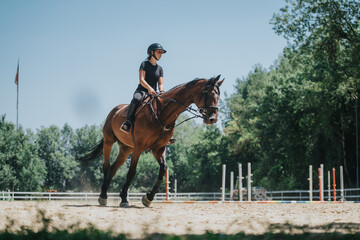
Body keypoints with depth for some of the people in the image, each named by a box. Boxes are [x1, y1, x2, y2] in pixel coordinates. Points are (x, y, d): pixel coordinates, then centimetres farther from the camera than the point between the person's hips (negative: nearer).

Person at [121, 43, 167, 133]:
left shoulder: (159, 68, 17)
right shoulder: (144, 64, 2)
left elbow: (161, 83, 10)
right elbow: (141, 80, -10)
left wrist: (161, 91, -14)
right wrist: (149, 88, -29)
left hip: (153, 93, 5)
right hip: (141, 91, -5)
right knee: (136, 99, -40)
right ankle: (128, 123, -35)